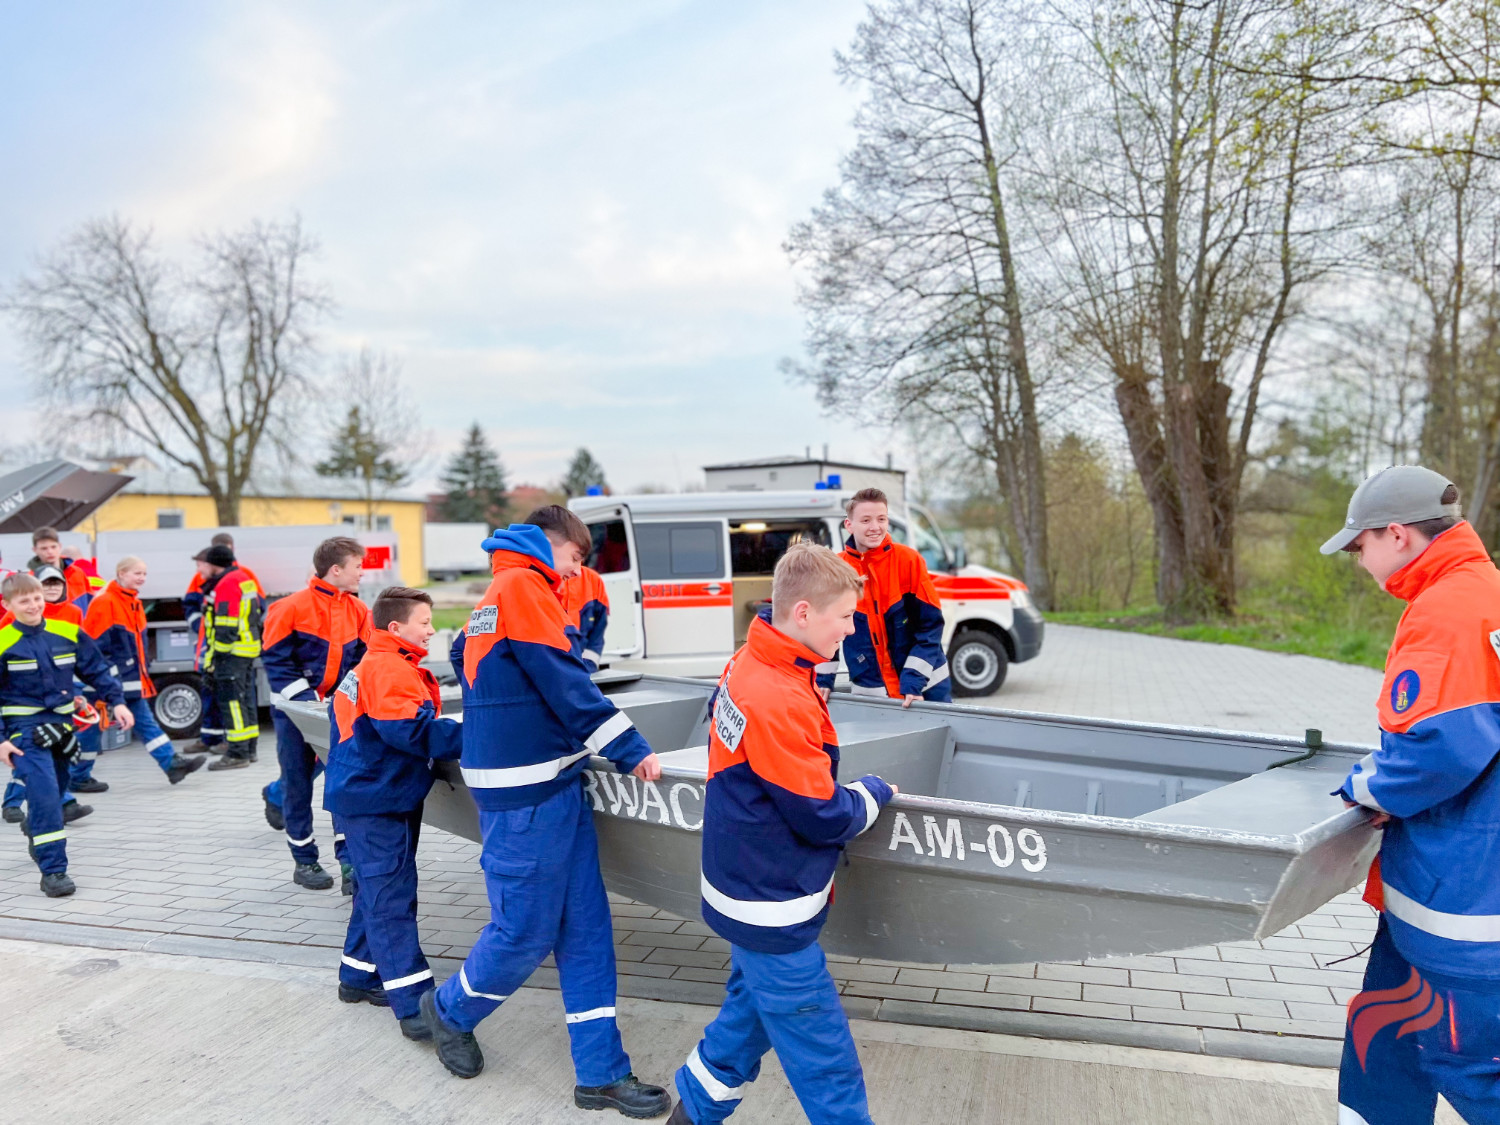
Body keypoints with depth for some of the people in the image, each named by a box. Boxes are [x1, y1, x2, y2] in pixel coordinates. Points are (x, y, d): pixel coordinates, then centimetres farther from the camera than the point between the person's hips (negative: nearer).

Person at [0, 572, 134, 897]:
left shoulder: (68, 634, -1)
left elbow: (97, 669, 8)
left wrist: (117, 701, -3)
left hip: (61, 724, 5)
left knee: (55, 790, 20)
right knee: (44, 794, -16)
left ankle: (35, 829, 53)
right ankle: (53, 870, -11)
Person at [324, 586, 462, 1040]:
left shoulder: (367, 667, 16)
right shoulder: (390, 670, -18)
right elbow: (415, 731, -26)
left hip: (368, 794, 11)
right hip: (375, 802, -11)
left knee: (376, 889, 19)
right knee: (391, 898, -12)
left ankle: (359, 976, 31)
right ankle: (414, 1005, -12)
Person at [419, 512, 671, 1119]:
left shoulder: (492, 599, 17)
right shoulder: (524, 586, -13)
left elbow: (466, 660, 27)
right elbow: (566, 684, -17)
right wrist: (632, 751, -12)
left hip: (554, 785, 10)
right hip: (528, 796, -10)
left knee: (585, 931, 10)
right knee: (524, 932, 5)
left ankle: (601, 1073, 17)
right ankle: (449, 1009, 32)